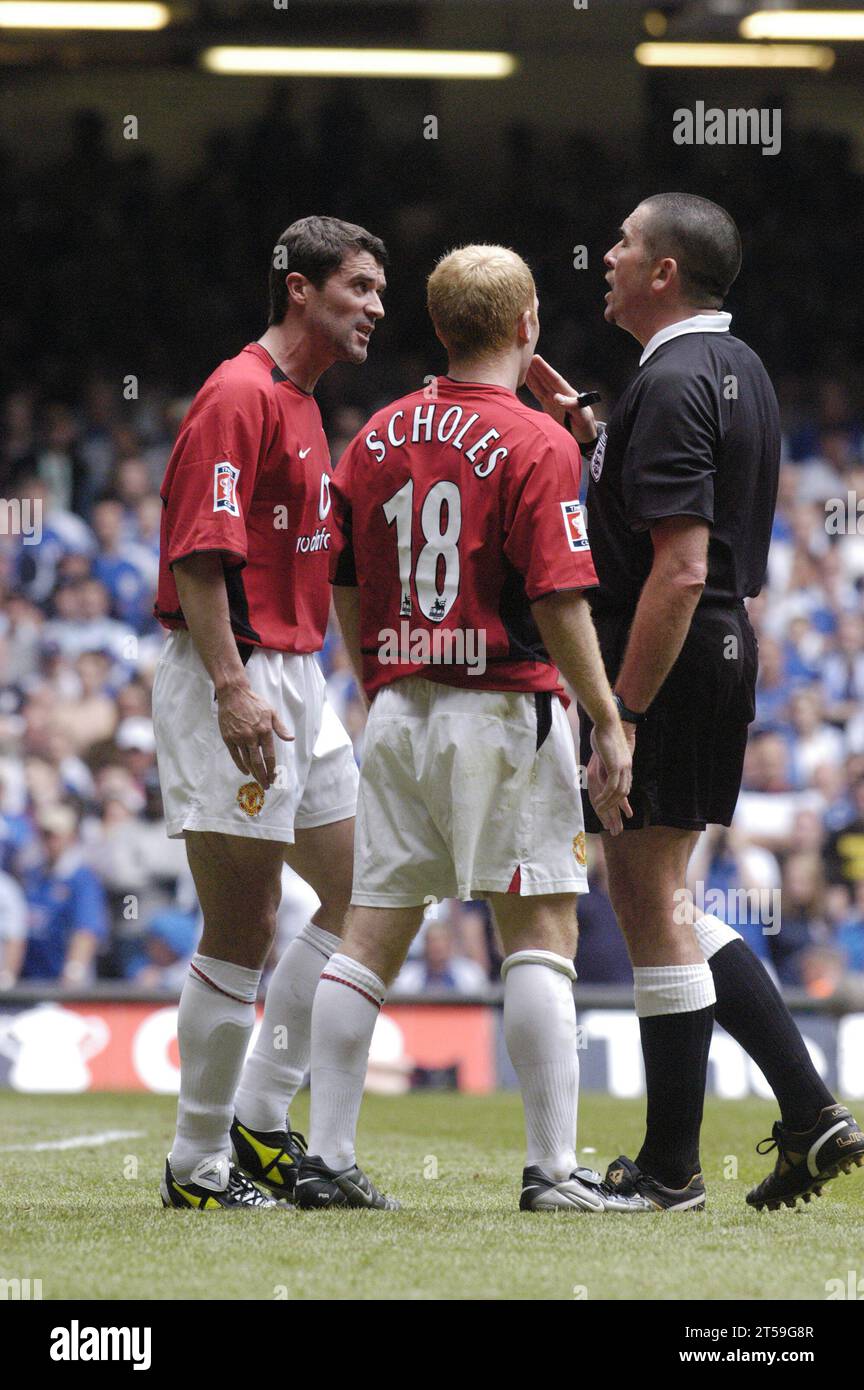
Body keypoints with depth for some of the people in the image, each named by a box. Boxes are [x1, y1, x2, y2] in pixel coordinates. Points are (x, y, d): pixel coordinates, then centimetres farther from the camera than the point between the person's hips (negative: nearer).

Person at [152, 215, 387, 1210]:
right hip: (233, 686, -10)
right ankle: (200, 1164, 1)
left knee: (359, 896, 10)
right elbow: (199, 552, -20)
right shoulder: (238, 395, -13)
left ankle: (260, 1121, 15)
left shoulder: (301, 405, 18)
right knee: (241, 930, -7)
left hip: (294, 679, 10)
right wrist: (232, 688, -25)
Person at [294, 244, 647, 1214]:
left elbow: (342, 586, 13)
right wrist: (609, 722, -10)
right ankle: (552, 1170, -6)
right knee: (541, 932, -3)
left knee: (373, 933, 7)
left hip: (397, 710, 6)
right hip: (503, 709, -6)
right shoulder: (535, 445, -10)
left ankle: (327, 1159, 7)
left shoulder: (379, 436, 9)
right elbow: (558, 602, -15)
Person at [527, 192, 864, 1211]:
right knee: (660, 907, 16)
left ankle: (670, 1170, 4)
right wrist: (587, 432, 16)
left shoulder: (672, 384, -18)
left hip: (662, 667, -10)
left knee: (650, 907, -2)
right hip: (725, 656, 10)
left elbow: (680, 571, -24)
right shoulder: (736, 370, 14)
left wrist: (622, 715, -23)